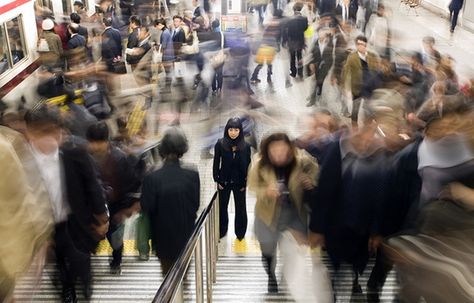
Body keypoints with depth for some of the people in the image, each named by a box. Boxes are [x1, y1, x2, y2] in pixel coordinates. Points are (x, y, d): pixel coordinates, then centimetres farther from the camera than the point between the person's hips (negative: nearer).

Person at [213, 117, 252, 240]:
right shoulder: (220, 144, -11)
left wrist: (245, 183, -4)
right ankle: (222, 231, 30)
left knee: (240, 208, 11)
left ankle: (240, 233, 27)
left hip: (239, 183, 0)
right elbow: (216, 163, -4)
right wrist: (217, 180, -5)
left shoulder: (246, 146, -9)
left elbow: (248, 165, -2)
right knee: (222, 207, 13)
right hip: (224, 181, 0)